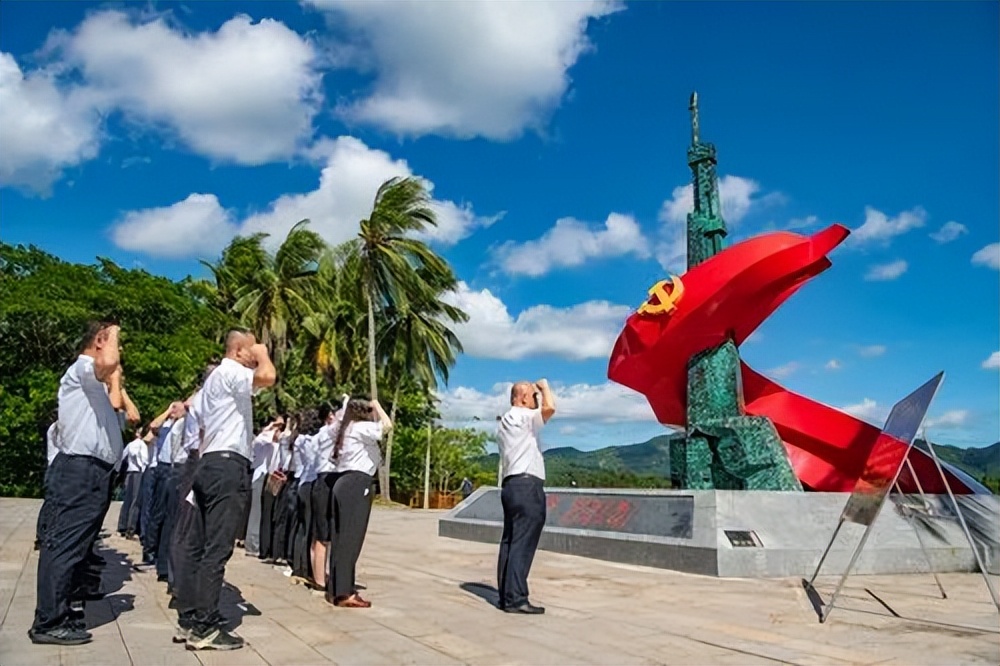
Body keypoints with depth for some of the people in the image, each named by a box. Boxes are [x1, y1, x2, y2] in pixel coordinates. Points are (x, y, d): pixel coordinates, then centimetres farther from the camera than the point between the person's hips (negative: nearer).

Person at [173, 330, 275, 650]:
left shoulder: (215, 378, 25)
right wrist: (263, 354, -7)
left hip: (210, 464, 11)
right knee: (217, 548, -9)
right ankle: (203, 627, -7)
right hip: (228, 467, -11)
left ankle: (188, 618, 15)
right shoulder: (230, 372, -8)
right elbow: (267, 376, -29)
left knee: (197, 545, 10)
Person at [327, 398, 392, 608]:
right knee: (350, 539, -10)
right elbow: (387, 425, -17)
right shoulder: (361, 427, -5)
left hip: (345, 484, 10)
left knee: (341, 538, 9)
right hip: (356, 485, -10)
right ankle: (345, 593, -9)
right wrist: (376, 405, -1)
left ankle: (335, 590, 13)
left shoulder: (348, 429, 24)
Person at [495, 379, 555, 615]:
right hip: (527, 485, -10)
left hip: (511, 484, 10)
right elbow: (549, 408, -22)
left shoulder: (505, 421, 23)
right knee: (522, 543, -10)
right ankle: (515, 599, -11)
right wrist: (544, 386, -8)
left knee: (510, 542, 8)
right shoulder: (522, 416, -8)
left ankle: (506, 596, 9)